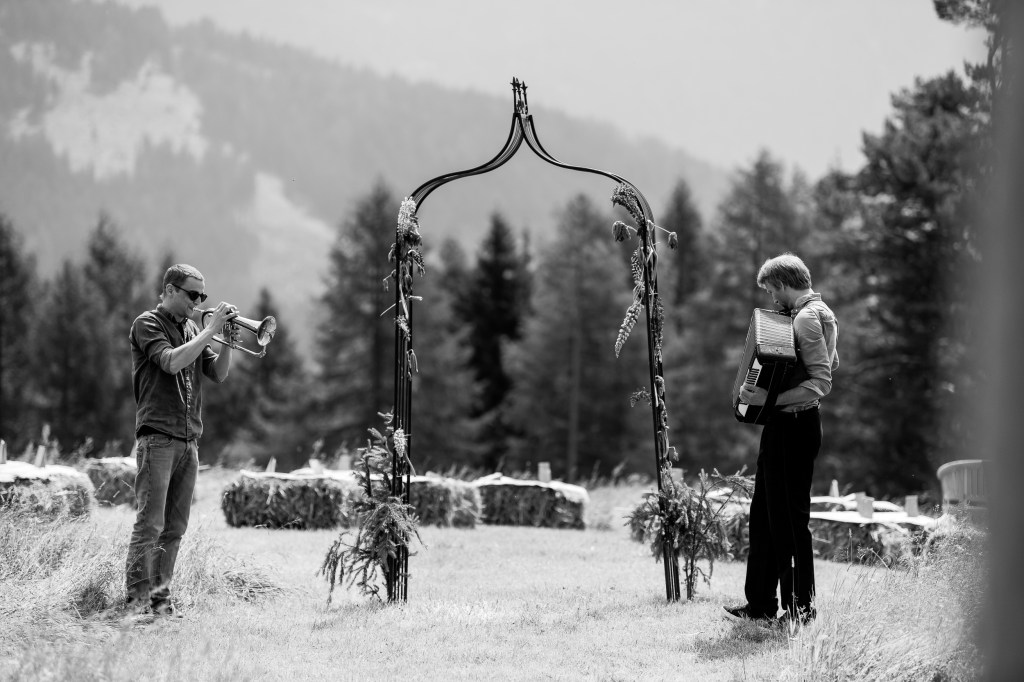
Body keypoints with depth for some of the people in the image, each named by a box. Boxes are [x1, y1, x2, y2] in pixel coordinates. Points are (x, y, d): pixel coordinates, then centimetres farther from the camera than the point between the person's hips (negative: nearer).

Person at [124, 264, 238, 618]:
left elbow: (219, 374, 14)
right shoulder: (147, 323, -2)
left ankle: (161, 598, 10)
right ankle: (137, 601, -9)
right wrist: (211, 330, -14)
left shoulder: (191, 329, 18)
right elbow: (172, 362, -18)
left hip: (189, 440, 7)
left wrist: (228, 339, -1)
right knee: (150, 524, -10)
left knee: (174, 528, 6)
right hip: (158, 438, -7)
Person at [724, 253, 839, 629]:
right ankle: (760, 602, 18)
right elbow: (829, 365, 26)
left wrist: (771, 399, -29)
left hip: (794, 425, -11)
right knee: (764, 514, 13)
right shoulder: (813, 313, 14)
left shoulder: (808, 318, -17)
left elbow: (822, 383, -24)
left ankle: (801, 607, 1)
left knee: (790, 517, -5)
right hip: (783, 425, 11)